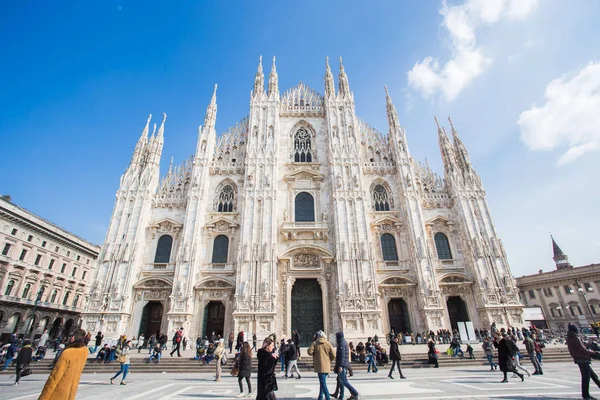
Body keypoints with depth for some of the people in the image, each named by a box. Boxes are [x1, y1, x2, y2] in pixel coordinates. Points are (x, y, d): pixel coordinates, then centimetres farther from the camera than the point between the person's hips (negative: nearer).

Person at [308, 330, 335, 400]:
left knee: (323, 383, -2)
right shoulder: (328, 343, 1)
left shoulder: (315, 343, -4)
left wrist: (315, 354, 7)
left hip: (319, 366, -4)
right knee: (323, 382, 19)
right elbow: (333, 355, -3)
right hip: (327, 366, 4)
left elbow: (309, 352, -15)